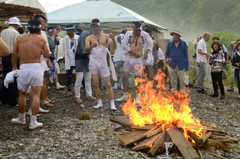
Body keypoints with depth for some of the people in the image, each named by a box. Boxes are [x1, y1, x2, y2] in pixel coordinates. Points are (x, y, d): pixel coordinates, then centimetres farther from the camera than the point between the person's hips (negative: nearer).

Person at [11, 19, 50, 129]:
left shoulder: (20, 38, 6)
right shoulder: (42, 39, 1)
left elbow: (14, 54, 7)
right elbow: (47, 55, 1)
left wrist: (14, 67, 20)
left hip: (23, 68, 2)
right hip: (36, 67, -2)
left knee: (22, 94, 17)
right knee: (36, 95, 1)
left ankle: (21, 119, 31)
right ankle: (33, 122, 0)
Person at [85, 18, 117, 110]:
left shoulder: (105, 36, 5)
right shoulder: (89, 38, 6)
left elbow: (114, 47, -5)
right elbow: (86, 49, -10)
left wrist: (113, 39, -25)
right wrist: (92, 45, -32)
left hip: (103, 61, -1)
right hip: (93, 61, 1)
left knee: (108, 84, -3)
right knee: (95, 84, 3)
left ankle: (112, 104, 1)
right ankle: (99, 103, 15)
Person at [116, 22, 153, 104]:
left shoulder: (144, 34, -1)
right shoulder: (128, 33, 0)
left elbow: (150, 44, 6)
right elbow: (124, 45, -6)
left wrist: (146, 52, -11)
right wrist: (134, 53, -13)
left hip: (138, 59, -2)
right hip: (128, 58, 2)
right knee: (125, 76, 4)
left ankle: (137, 98, 4)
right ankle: (125, 96, 17)